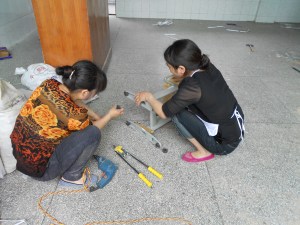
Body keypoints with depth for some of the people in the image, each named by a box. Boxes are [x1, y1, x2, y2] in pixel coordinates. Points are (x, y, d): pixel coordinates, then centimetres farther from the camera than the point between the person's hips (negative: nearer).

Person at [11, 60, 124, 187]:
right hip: (39, 169, -7)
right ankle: (72, 176, 2)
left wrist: (96, 116, 16)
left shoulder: (49, 84, -12)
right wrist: (110, 115, 9)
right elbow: (92, 129, -7)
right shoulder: (74, 115, -32)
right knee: (93, 133, -18)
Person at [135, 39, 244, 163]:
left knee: (177, 113, -11)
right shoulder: (208, 68, -7)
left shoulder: (192, 86, -28)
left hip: (225, 143, -7)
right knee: (182, 103, 11)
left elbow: (164, 112, -15)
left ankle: (204, 151, 3)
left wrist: (148, 96, 0)